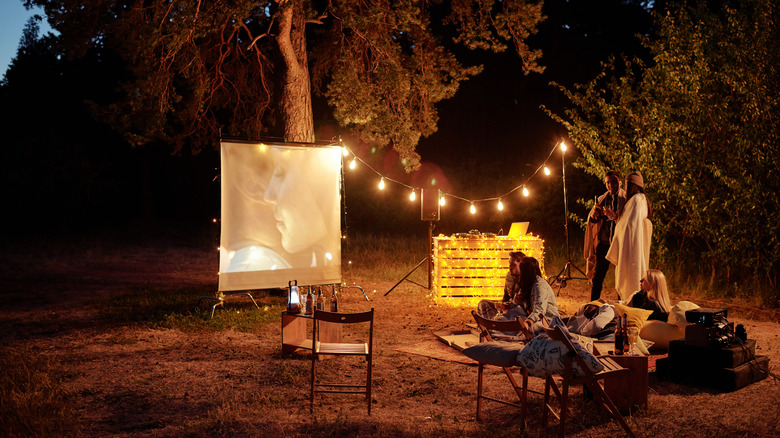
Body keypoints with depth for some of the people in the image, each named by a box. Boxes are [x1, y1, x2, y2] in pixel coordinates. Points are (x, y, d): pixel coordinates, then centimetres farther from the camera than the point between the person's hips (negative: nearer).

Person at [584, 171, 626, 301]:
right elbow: (592, 220, 12)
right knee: (597, 276, 4)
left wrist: (614, 216, -23)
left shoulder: (625, 199, 2)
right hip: (603, 243, 4)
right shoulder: (601, 199, 15)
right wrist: (593, 214, -10)